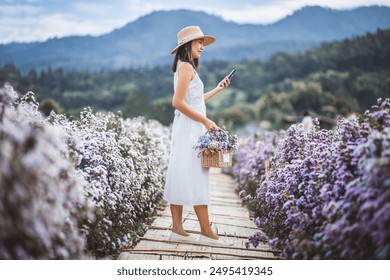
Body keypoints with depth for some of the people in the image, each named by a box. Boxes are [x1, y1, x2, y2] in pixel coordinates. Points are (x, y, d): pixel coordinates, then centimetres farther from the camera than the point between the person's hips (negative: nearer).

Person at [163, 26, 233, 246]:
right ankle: (206, 232, -2)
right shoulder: (186, 67, -11)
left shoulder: (187, 67, 18)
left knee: (181, 178, 6)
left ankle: (177, 229, 9)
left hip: (189, 130, 9)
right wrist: (206, 121, -17)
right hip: (190, 129, -9)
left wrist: (218, 89, 26)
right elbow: (178, 102, -19)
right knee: (196, 178, -7)